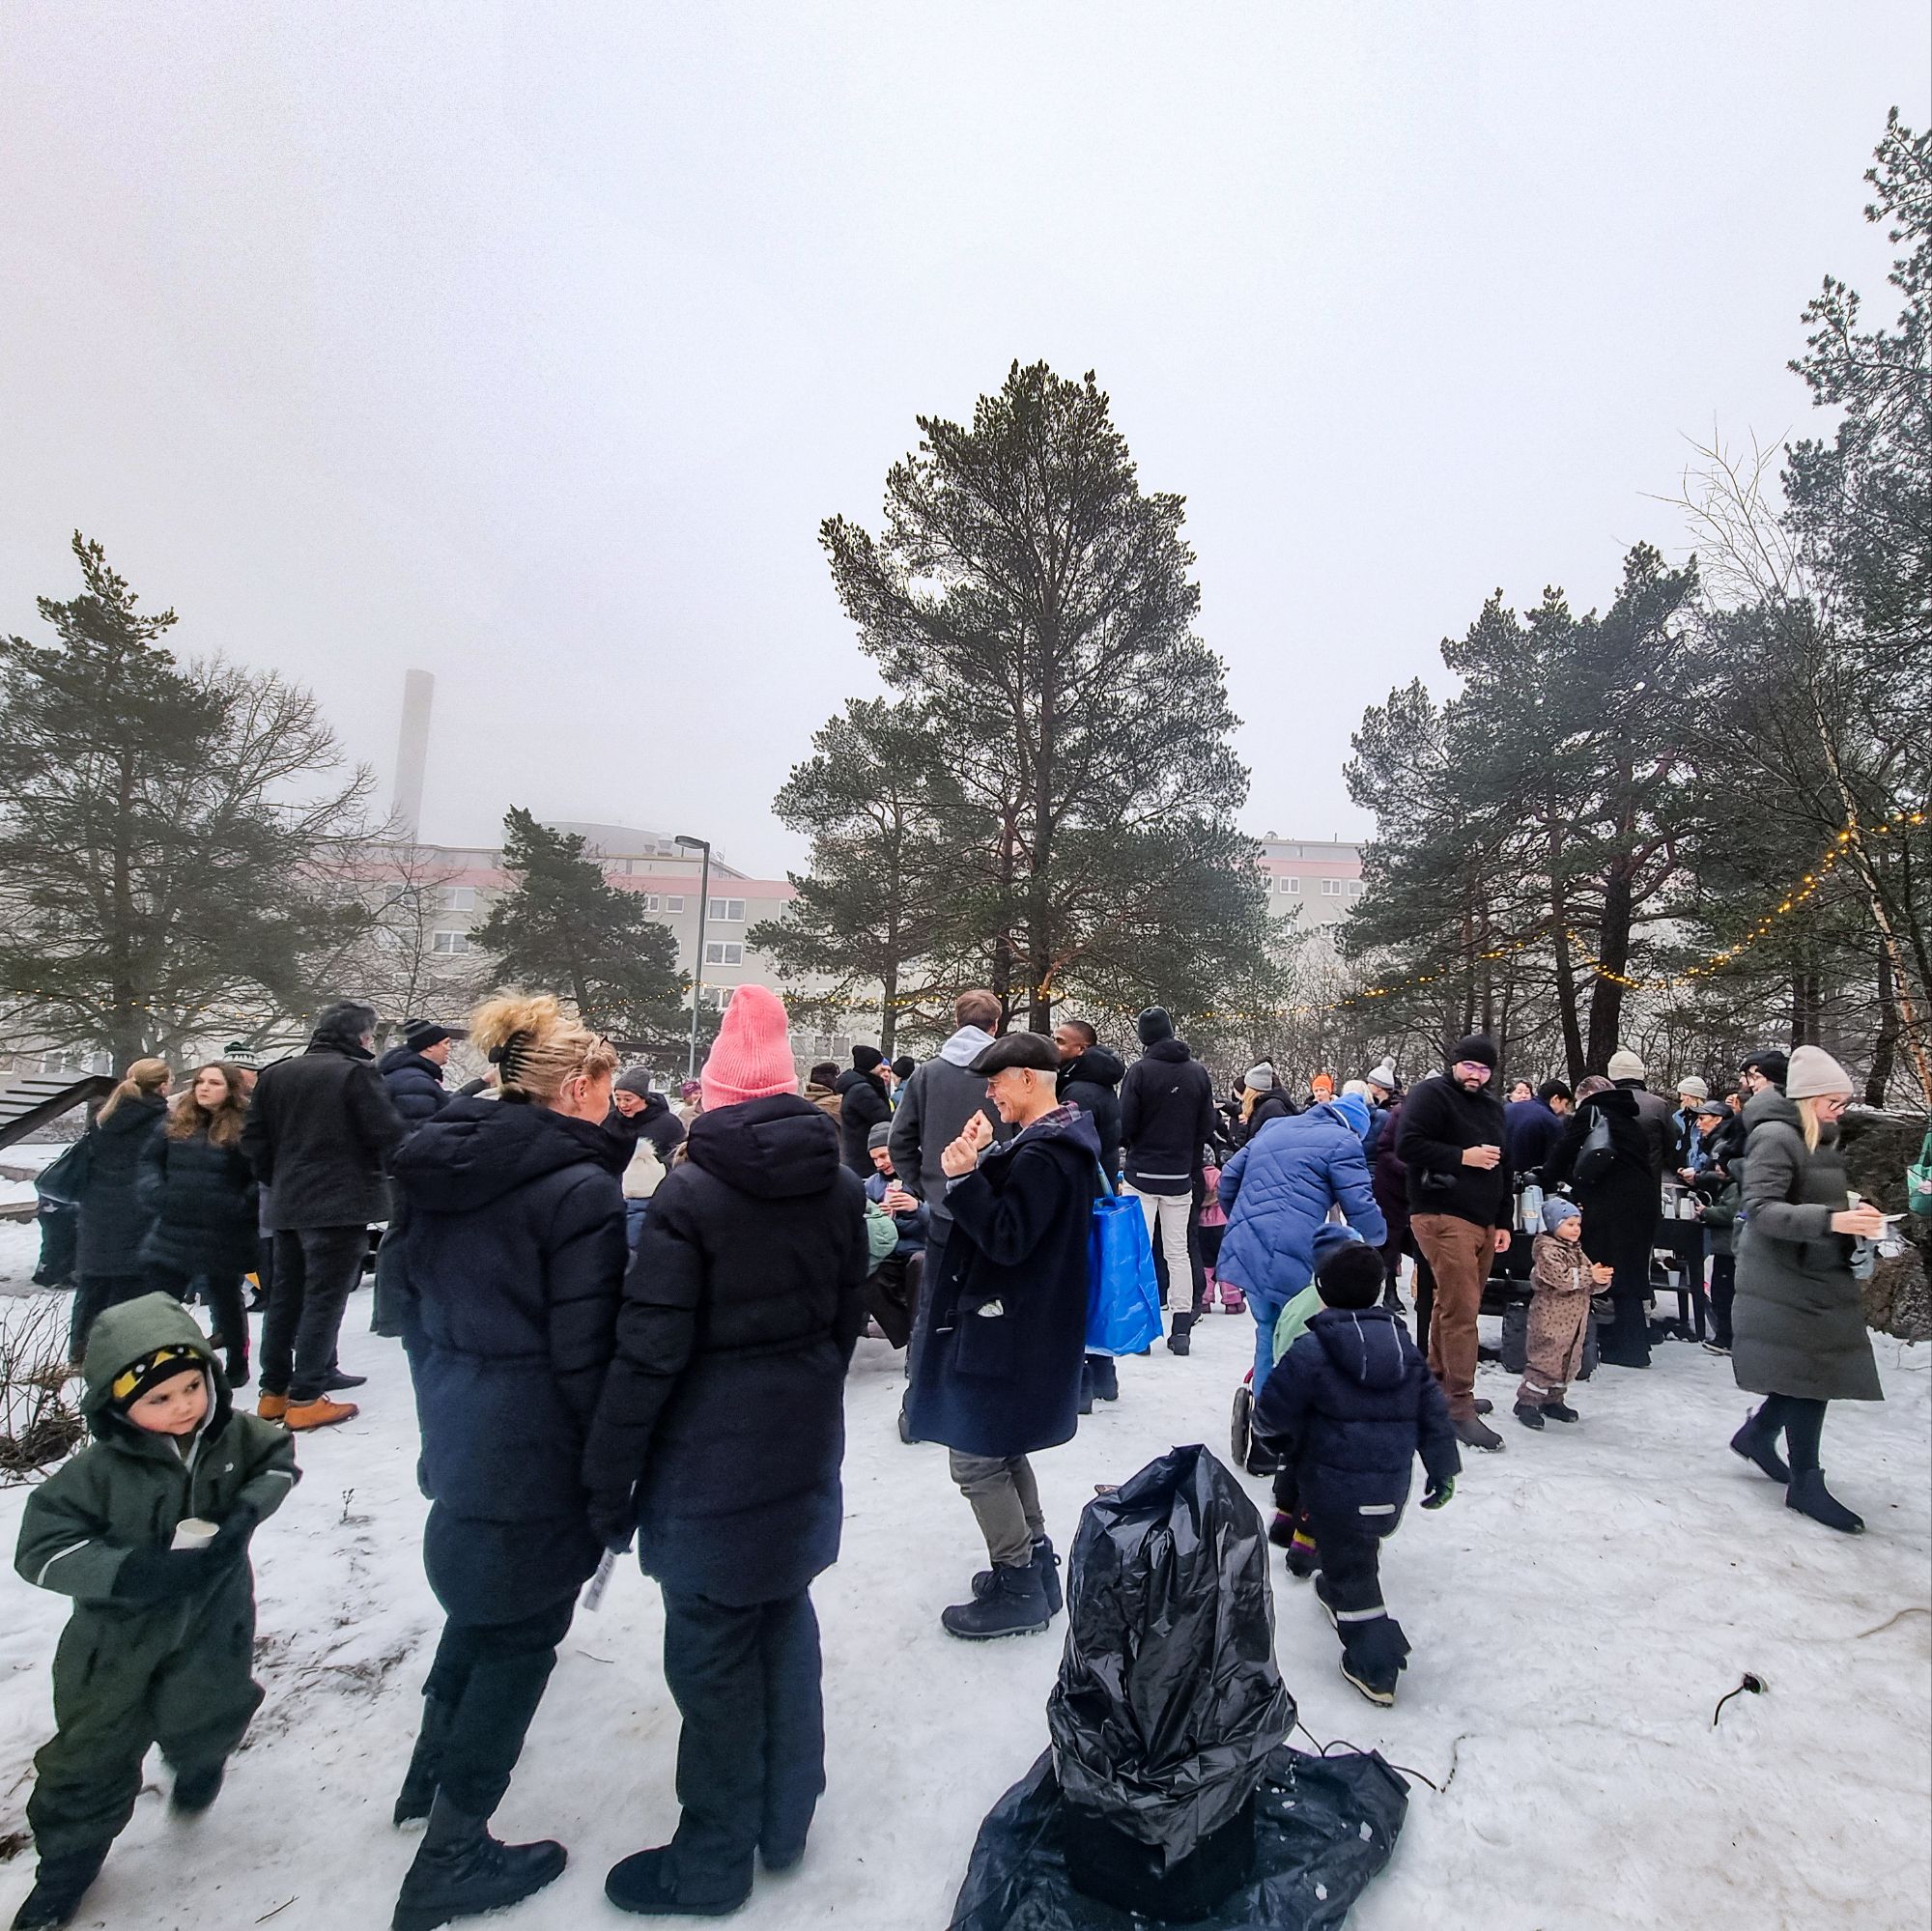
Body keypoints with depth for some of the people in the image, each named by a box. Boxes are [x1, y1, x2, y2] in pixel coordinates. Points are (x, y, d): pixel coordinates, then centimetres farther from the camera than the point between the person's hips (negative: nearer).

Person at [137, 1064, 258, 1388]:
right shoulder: (175, 1123, 6)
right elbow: (150, 1160, 12)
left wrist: (241, 1206, -21)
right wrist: (154, 1191, -5)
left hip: (221, 1236, -4)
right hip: (173, 1230, 4)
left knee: (226, 1301, 13)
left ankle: (237, 1367, 32)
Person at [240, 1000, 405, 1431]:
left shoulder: (274, 1075, 9)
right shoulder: (356, 1072, -13)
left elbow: (254, 1140, 11)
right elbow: (389, 1134, -15)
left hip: (288, 1206, 7)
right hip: (341, 1205, -7)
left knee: (285, 1296, 16)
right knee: (324, 1298, -1)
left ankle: (273, 1391, 24)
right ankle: (305, 1399, 2)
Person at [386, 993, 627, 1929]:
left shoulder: (438, 1167, 1)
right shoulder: (579, 1188, -22)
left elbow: (414, 1307, 11)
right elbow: (584, 1354, -20)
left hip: (458, 1437, 8)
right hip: (535, 1452, -8)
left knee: (482, 1600, 29)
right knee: (521, 1636, 11)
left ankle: (433, 1772, 48)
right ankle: (450, 1856, 25)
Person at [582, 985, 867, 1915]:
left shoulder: (691, 1193, -19)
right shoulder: (841, 1186, -2)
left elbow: (648, 1352, -18)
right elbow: (848, 1319, 6)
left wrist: (608, 1479, -7)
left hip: (712, 1463, -5)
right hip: (806, 1456, 6)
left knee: (716, 1658, 11)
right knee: (788, 1626, 22)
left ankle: (712, 1863, 30)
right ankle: (785, 1822, 39)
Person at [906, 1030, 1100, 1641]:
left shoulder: (1043, 1154, -23)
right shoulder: (1062, 1140, 9)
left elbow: (1007, 1239, -26)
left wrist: (964, 1177, -27)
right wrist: (985, 1158, 2)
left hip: (1007, 1332, -11)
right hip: (1027, 1326, 11)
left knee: (978, 1460, 3)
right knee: (1003, 1451, 22)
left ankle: (1017, 1591, 16)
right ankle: (1034, 1564, 35)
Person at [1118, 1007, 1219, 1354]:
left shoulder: (1140, 1070, -12)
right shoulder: (1198, 1072, 1)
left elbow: (1125, 1125, -12)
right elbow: (1207, 1126, 3)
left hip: (1142, 1172, -4)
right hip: (1181, 1175, 4)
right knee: (1178, 1251, 11)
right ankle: (1180, 1328, 13)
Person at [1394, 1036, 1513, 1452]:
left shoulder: (1492, 1105, 20)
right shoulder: (1431, 1094, -6)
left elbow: (1502, 1168, 26)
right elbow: (1408, 1145, -17)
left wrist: (1503, 1222, 21)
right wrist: (1463, 1156, -16)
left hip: (1482, 1222, 8)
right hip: (1442, 1218, -8)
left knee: (1455, 1305, 15)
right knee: (1461, 1310, -11)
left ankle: (1437, 1383, 29)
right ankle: (1460, 1407, -6)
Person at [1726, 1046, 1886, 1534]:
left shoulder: (1819, 1138, 12)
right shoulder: (1776, 1137, -17)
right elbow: (1761, 1209, -25)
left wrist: (1850, 1210, 6)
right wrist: (1831, 1220, -34)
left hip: (1820, 1273, 9)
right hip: (1786, 1277, -9)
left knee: (1818, 1368, 12)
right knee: (1810, 1372, -4)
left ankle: (1757, 1434, 31)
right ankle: (1805, 1483, 9)